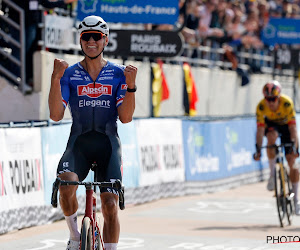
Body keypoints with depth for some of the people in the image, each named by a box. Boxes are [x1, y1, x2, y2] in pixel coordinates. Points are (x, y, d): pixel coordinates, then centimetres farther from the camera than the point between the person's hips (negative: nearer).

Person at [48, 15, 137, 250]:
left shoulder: (118, 73, 4)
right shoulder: (70, 74, 4)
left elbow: (125, 117, -4)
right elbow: (56, 115, -7)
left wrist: (131, 85, -17)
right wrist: (56, 79, -17)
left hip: (108, 144, 1)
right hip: (78, 143, 0)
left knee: (110, 204, -11)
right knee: (66, 184, -29)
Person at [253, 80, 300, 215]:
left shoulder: (287, 103, -35)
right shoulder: (261, 106, -30)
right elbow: (260, 129, -29)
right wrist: (258, 149, -36)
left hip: (285, 125, -1)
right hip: (271, 124, 1)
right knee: (271, 138, -37)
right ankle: (272, 174, -21)